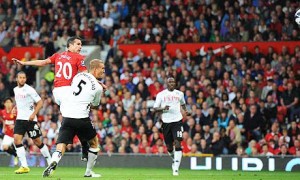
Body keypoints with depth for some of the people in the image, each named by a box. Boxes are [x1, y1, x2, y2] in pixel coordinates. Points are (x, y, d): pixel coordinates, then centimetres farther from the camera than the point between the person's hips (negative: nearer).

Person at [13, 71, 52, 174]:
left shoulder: (29, 90, -11)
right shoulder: (15, 90, 10)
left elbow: (40, 102, -10)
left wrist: (33, 114, -19)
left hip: (30, 119, -6)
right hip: (20, 118, 6)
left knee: (37, 141, 2)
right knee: (17, 139, -12)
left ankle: (50, 161, 21)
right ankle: (24, 166, -12)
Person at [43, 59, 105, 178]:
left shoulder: (79, 75, 12)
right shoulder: (98, 88, -1)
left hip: (67, 116, 4)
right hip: (81, 117, -4)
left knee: (60, 147, -2)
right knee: (94, 143, 21)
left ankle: (53, 164, -32)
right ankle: (88, 172, 24)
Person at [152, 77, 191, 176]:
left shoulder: (179, 94, 9)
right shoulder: (161, 94, 2)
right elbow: (155, 109, 0)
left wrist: (186, 111, 12)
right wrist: (163, 109, -18)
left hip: (177, 120, 0)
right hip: (166, 122, 0)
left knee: (178, 144, -15)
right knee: (169, 146, 9)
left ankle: (176, 169, -17)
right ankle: (174, 159, 43)